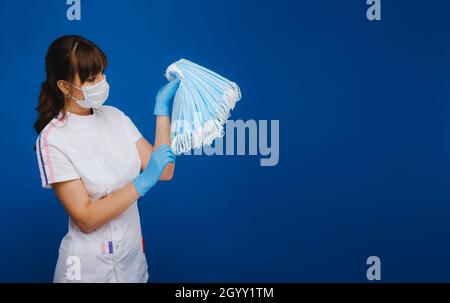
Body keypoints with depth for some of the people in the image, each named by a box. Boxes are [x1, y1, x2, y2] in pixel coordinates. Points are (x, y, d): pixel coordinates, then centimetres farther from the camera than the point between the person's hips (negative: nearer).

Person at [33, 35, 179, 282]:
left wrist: (162, 108, -9)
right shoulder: (53, 139, -16)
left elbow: (165, 172, -7)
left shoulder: (115, 116, 0)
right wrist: (143, 182, -27)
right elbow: (85, 219, -20)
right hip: (89, 265, -5)